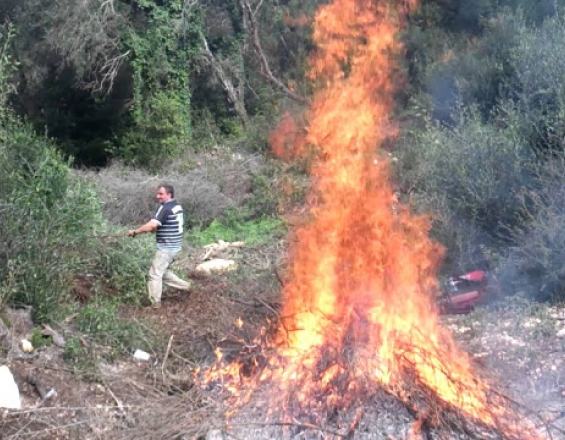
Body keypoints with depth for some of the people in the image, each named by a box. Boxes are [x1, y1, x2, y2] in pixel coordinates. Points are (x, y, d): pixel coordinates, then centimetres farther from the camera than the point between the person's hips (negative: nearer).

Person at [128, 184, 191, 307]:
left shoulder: (165, 208, -18)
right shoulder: (178, 207, 11)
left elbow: (152, 225, -27)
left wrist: (135, 232, -17)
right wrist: (154, 229, 14)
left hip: (166, 247, -9)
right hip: (175, 246, 9)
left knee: (155, 274, 0)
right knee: (162, 271, 23)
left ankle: (155, 304, 5)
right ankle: (185, 286, 24)